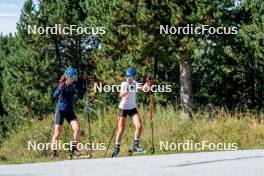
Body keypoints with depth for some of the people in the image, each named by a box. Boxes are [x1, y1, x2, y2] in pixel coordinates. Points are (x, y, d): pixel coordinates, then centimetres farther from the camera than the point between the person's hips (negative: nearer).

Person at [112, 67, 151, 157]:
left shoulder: (135, 84, -6)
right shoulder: (124, 84, -9)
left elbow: (143, 88, -26)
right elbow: (121, 94, -27)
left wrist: (145, 87, -49)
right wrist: (126, 92, -47)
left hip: (132, 108, 2)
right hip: (123, 108, -2)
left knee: (139, 126, -13)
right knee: (121, 129, -5)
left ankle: (135, 145, 1)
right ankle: (116, 148, 7)